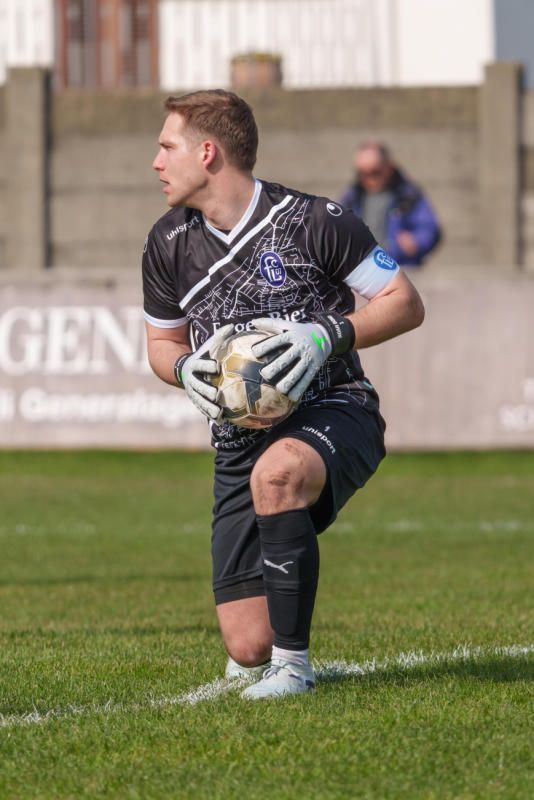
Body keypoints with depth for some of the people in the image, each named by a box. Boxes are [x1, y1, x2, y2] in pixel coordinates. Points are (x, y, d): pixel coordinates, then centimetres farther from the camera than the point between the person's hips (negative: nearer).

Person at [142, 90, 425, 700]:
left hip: (333, 414, -4)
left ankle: (292, 666, -28)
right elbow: (162, 343, 20)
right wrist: (185, 368, -4)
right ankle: (259, 665, 35)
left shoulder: (313, 221, -9)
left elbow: (405, 304, -4)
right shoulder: (168, 244, 6)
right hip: (241, 438, 4)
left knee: (277, 472, -43)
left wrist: (328, 336, -21)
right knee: (248, 646, -8)